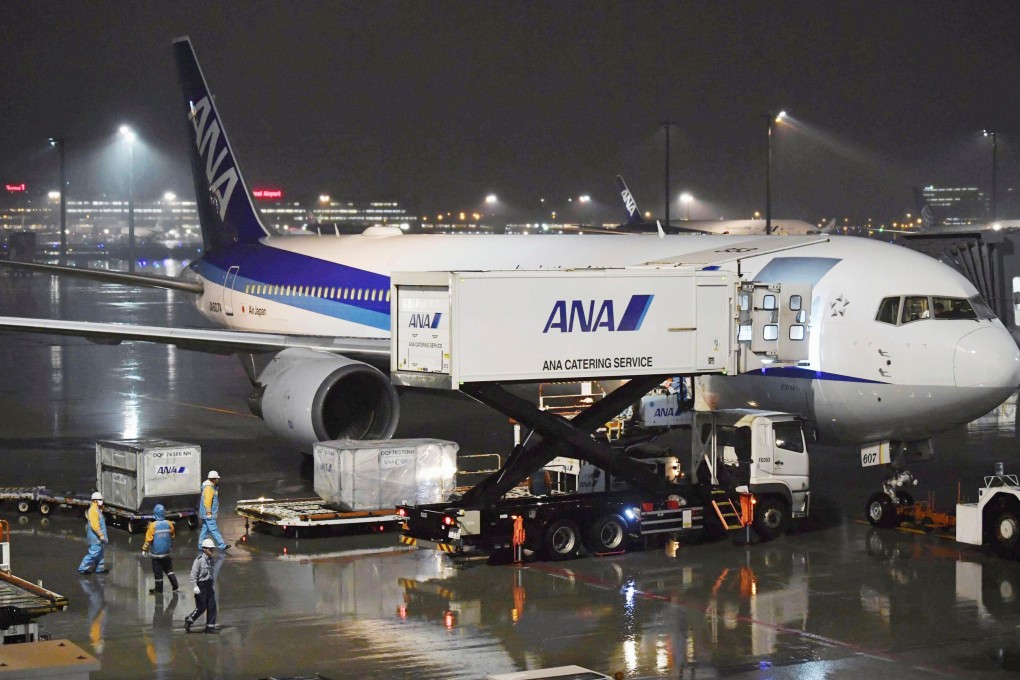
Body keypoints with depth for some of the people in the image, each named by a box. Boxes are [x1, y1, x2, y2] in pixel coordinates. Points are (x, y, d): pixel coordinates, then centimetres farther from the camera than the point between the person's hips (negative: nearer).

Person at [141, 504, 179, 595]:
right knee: (169, 570, 18)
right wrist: (171, 545, 29)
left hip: (156, 553, -4)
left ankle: (159, 590, 13)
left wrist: (144, 549, -3)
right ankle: (175, 587, 14)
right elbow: (172, 536, 12)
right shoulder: (169, 524, -4)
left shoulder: (153, 525, -17)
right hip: (166, 553, 4)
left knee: (158, 572, 5)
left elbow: (148, 539, -14)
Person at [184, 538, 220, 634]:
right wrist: (195, 586, -23)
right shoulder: (199, 560, -13)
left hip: (209, 586, 7)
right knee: (201, 608, -3)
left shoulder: (212, 560, 8)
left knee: (212, 607, 4)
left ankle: (210, 626, 11)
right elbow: (194, 574, -16)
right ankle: (189, 620, 20)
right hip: (201, 586, -7)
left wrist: (213, 585, 21)